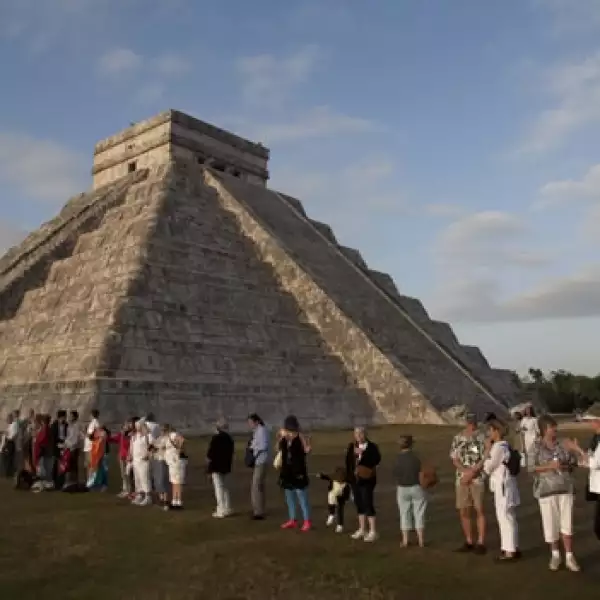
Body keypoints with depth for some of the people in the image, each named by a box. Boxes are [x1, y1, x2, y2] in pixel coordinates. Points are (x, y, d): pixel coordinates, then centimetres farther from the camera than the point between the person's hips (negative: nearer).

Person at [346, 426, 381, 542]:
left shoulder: (372, 447, -10)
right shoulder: (351, 446, 6)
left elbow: (377, 459, -26)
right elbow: (348, 462, 6)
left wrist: (362, 453, -27)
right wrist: (348, 476, 1)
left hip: (367, 480, -6)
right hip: (355, 480, 6)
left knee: (368, 505, -5)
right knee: (359, 505, 14)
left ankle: (373, 532, 5)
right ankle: (362, 530, 25)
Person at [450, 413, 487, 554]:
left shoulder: (482, 438, -4)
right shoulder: (457, 438, 7)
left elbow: (485, 459, -9)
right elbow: (454, 459, 4)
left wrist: (472, 473, -15)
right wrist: (466, 471, -13)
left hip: (478, 479, -4)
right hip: (461, 479, 4)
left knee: (479, 510, -1)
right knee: (463, 512, 7)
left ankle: (480, 543, 7)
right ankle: (469, 542, 19)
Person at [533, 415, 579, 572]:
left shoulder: (564, 444, 2)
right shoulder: (537, 447, -4)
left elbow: (573, 463, 6)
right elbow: (532, 468, -9)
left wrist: (564, 467, -13)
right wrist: (550, 466, -20)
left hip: (566, 488, 1)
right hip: (547, 489, -1)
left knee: (567, 523, 1)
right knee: (551, 523, 6)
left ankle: (569, 557, 11)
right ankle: (555, 555, 25)